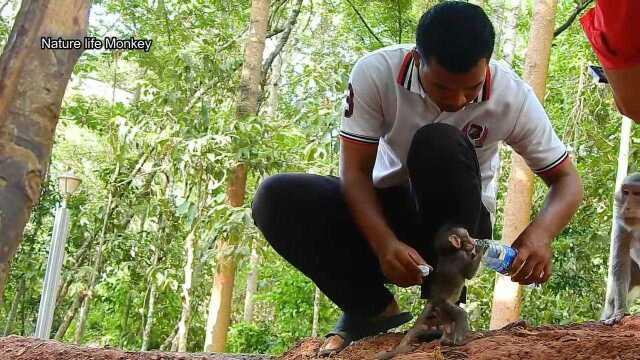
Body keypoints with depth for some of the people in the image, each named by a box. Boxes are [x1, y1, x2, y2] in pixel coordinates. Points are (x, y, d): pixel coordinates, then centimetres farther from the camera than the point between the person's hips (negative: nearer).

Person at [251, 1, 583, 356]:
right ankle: (374, 309, -9)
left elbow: (567, 181, -11)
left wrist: (539, 234, -33)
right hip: (381, 214, 1)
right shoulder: (375, 72, -21)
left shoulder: (513, 97, -19)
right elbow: (355, 172, -20)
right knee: (276, 198, -23)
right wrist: (384, 243, -38)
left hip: (458, 223, -1)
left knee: (442, 143, -33)